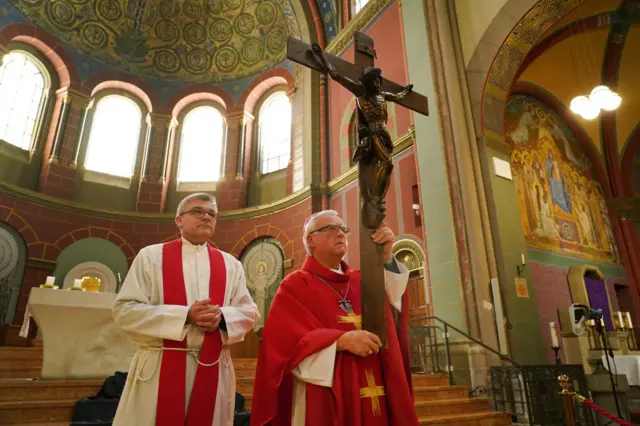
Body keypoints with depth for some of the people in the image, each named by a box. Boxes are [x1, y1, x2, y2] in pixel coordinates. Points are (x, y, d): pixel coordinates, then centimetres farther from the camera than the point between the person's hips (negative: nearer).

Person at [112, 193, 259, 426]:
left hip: (214, 368, 3)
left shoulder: (230, 264, 8)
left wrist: (222, 317, -15)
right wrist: (185, 315, -17)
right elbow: (124, 310, -6)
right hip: (160, 367, -2)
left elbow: (249, 312, 7)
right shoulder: (151, 256, 1)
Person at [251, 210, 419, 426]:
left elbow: (394, 296, -3)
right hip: (324, 398, -5)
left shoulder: (360, 281, 14)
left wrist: (386, 258, -15)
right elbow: (285, 339, -13)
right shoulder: (295, 285, -2)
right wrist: (342, 340, -21)